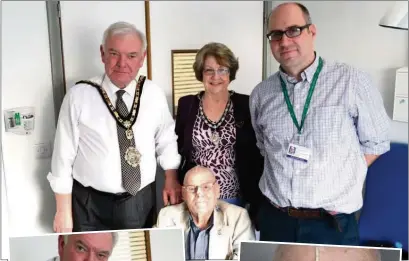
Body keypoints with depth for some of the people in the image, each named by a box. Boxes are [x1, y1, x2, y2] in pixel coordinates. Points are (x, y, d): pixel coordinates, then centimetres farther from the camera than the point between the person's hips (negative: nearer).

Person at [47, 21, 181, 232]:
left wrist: (172, 181, 7)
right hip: (91, 206, -2)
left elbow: (166, 140, 10)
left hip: (141, 202, 3)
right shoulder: (79, 96, -13)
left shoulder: (154, 95, -4)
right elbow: (64, 156, -8)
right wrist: (63, 212, -5)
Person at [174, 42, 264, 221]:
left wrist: (256, 199, -3)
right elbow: (177, 149, 6)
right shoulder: (186, 104, 1)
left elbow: (257, 154, 0)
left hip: (235, 197, -1)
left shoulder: (246, 104, -2)